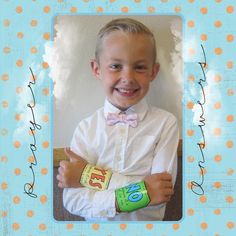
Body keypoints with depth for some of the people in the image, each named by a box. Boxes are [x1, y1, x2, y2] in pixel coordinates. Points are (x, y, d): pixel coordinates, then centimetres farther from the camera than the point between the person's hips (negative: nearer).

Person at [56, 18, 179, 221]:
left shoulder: (166, 123, -8)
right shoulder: (86, 128, -6)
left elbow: (162, 192, -14)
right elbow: (72, 200, -11)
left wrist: (91, 175, -17)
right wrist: (140, 192, -23)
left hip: (147, 221, 0)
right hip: (96, 226, 0)